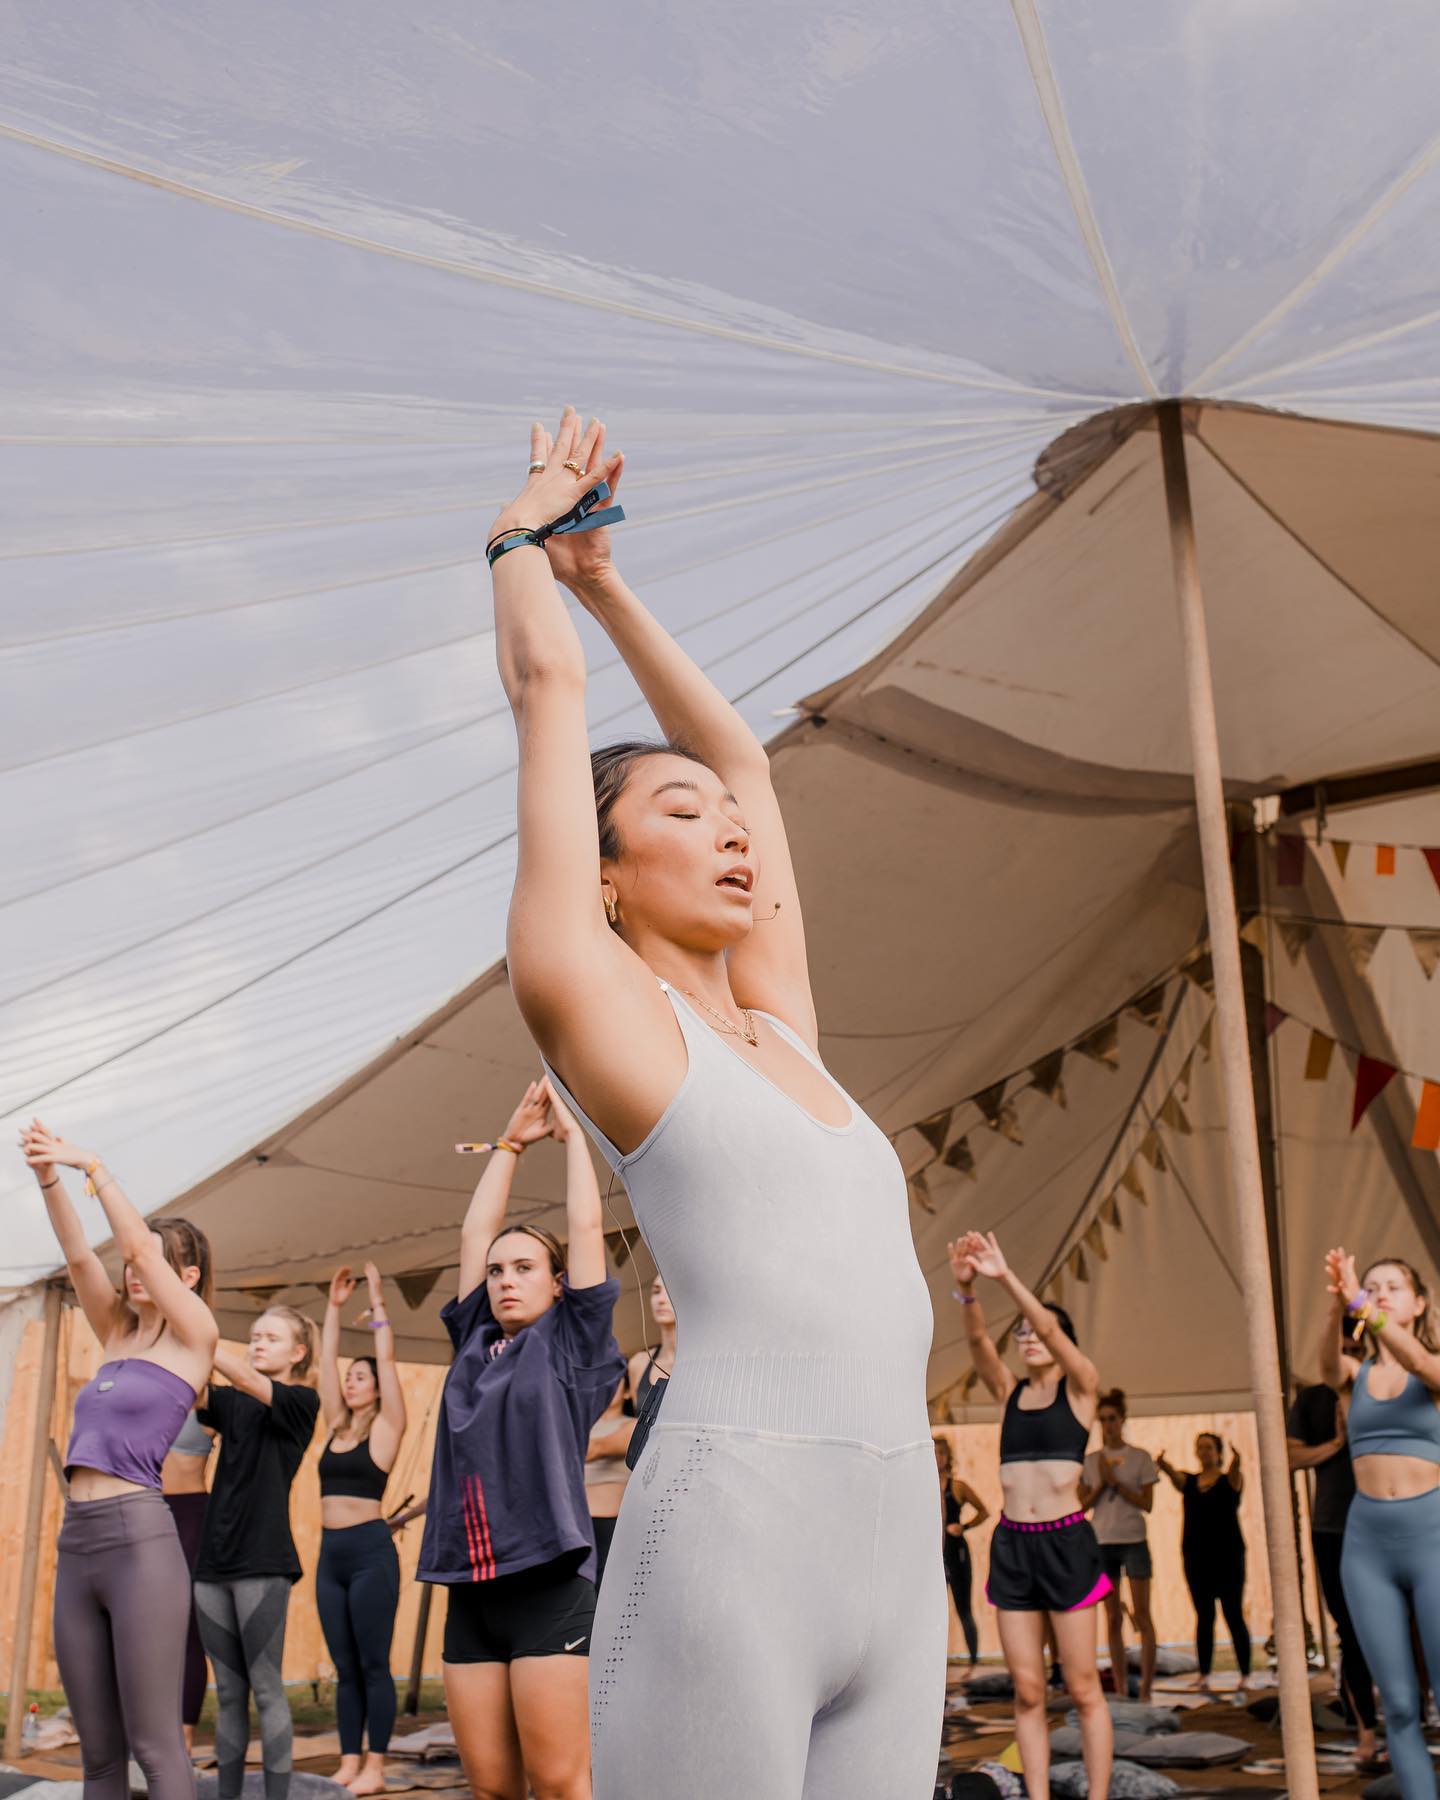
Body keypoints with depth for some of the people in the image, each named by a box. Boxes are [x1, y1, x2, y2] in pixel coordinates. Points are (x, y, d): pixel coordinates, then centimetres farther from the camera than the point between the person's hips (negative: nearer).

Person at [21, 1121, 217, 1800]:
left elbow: (138, 1242, -9)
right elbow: (79, 1258, 6)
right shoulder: (119, 1335, 17)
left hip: (140, 1537, -7)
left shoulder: (193, 1337, -1)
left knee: (154, 1743, -6)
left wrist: (91, 1166, -3)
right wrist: (48, 1179, -6)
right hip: (76, 1540, 7)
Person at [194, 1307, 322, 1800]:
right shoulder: (232, 1403, 14)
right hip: (214, 1560, 5)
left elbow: (245, 1379, -17)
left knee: (266, 1688, -3)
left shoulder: (302, 1401, -1)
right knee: (228, 1692, 9)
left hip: (263, 1562, -5)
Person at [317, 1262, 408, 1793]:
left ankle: (374, 1768, 2)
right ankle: (349, 1764, 13)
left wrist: (378, 1305, -2)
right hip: (330, 1554, 6)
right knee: (344, 1667, 9)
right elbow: (326, 1361, 14)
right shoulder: (337, 1427, 14)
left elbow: (386, 1359, -6)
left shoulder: (385, 1427, -1)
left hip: (371, 1552, -6)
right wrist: (334, 1307, 13)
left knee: (373, 1664, -2)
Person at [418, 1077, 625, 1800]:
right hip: (470, 1590, 5)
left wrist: (572, 1132, 14)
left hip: (549, 1584, -4)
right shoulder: (474, 1344, 15)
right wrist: (510, 1143, 25)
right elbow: (474, 1231, 19)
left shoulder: (570, 1346, 5)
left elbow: (586, 1226, 4)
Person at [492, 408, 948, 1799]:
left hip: (897, 1564, 7)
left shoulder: (780, 1027, 17)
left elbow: (741, 753, 27)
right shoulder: (596, 1007, 1)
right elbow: (548, 686, 5)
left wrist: (603, 579, 35)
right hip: (725, 1543, -7)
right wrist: (527, 533, 23)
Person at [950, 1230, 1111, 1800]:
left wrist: (1005, 1276, -27)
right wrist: (966, 1289, -25)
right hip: (1011, 1543, 4)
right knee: (1027, 1690, 4)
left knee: (1083, 1687, -1)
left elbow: (1051, 1329, -15)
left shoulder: (1079, 1388, 3)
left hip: (1067, 1542, -4)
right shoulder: (1009, 1392, 12)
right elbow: (977, 1339, -6)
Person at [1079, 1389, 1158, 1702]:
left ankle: (1146, 1689, 0)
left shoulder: (1140, 1458, 0)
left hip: (1133, 1540, -2)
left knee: (1141, 1615, -3)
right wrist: (1101, 1483, -11)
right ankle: (1120, 1690, 9)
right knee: (1113, 1618, 6)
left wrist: (1115, 1481, -14)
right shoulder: (1090, 1461, 7)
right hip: (1102, 1542, 3)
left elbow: (1147, 1503, -6)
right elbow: (1084, 1504, 5)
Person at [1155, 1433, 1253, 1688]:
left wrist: (1235, 1463, -46)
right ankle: (1204, 1675, 8)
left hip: (1228, 1556, -3)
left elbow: (1235, 1475, -22)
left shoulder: (1230, 1480, 1)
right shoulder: (1188, 1481, 8)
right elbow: (1173, 1474, -13)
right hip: (1196, 1557, 3)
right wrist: (1163, 1465, -37)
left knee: (1234, 1616, -1)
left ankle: (1245, 1675, 3)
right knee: (1204, 1617, 6)